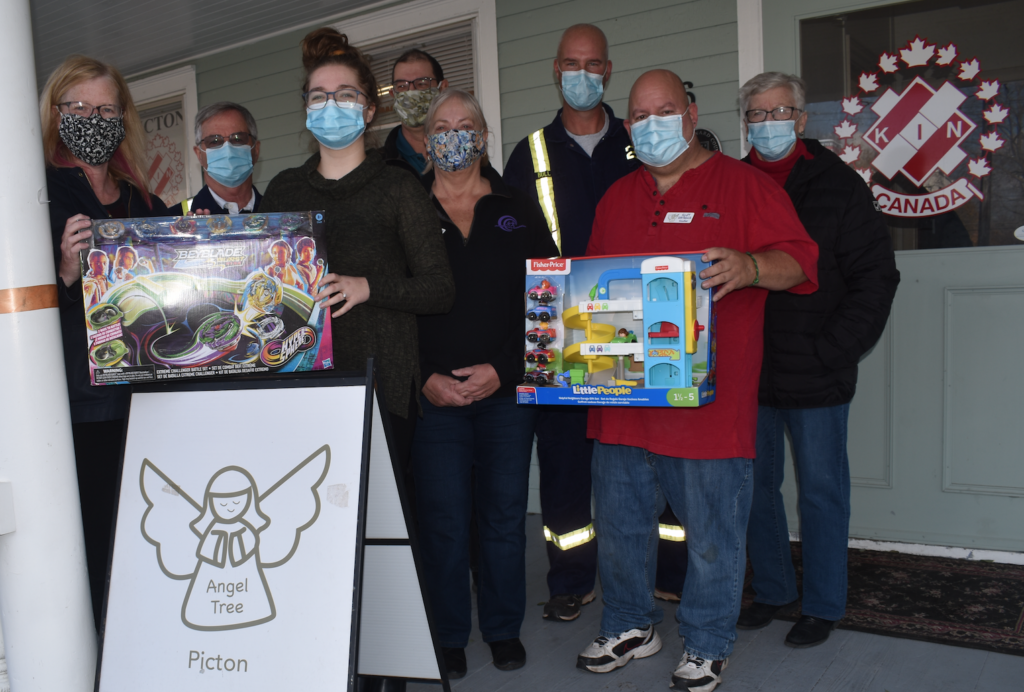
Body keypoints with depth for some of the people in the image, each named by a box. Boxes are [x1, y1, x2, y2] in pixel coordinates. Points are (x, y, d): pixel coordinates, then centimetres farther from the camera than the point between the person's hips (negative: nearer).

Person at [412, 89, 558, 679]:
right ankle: (449, 636, 21)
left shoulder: (518, 211, 7)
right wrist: (425, 379, -8)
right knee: (444, 520, 3)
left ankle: (505, 629, 26)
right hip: (433, 393, -1)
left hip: (507, 390, 1)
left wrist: (502, 370, -7)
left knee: (505, 515, 9)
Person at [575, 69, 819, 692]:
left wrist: (749, 267, -28)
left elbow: (798, 259, -8)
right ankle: (631, 626, 36)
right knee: (621, 522, 15)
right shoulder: (617, 198, 17)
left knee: (712, 533, 6)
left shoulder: (744, 184, 2)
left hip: (707, 399, -5)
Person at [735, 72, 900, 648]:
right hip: (747, 376, 4)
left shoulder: (840, 186, -1)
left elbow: (875, 277, -4)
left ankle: (824, 605, 23)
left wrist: (831, 353, -11)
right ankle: (773, 589, 31)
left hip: (816, 380, -3)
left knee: (821, 492, 7)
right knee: (755, 485, 12)